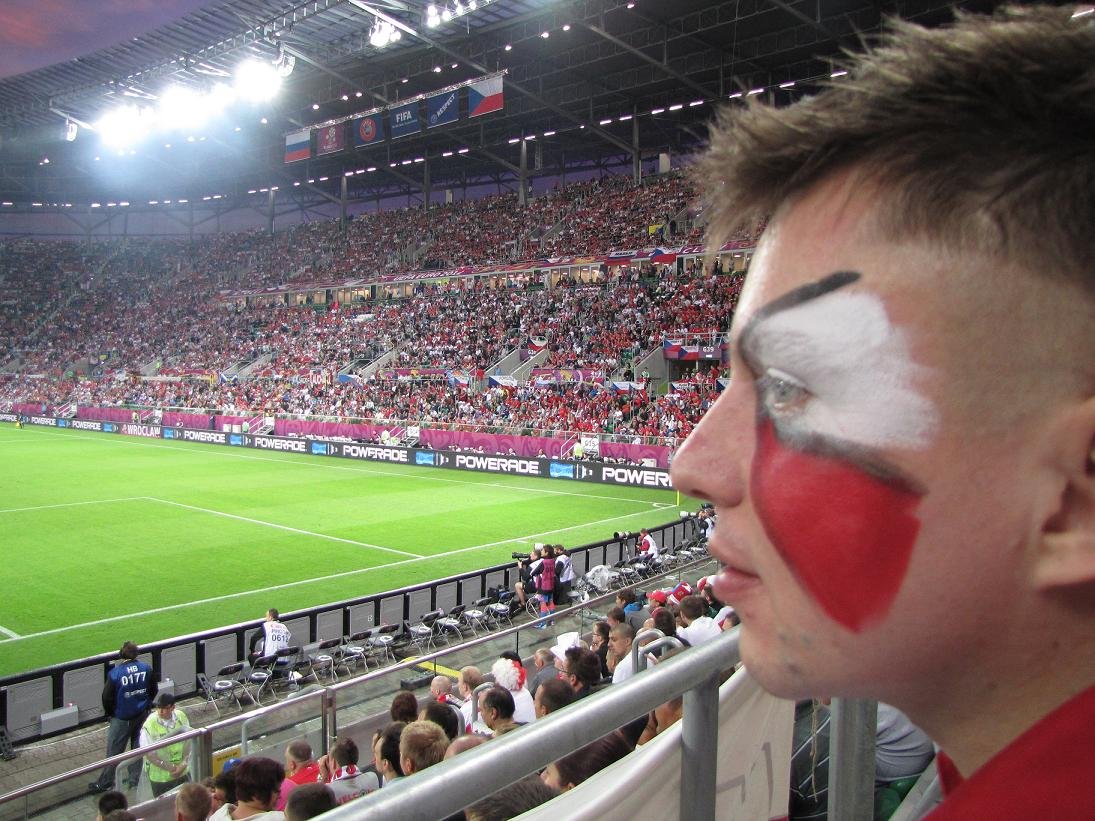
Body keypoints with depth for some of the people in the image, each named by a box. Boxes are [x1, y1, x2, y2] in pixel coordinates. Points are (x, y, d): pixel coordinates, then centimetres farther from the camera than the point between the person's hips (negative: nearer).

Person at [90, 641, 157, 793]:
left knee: (114, 751, 10)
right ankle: (135, 779, 24)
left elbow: (107, 697, -12)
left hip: (122, 719, -3)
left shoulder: (115, 673, -19)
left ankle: (104, 783, 22)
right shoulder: (147, 668, -8)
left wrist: (110, 713, 7)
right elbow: (154, 690, 3)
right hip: (143, 715, 3)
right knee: (139, 747, 16)